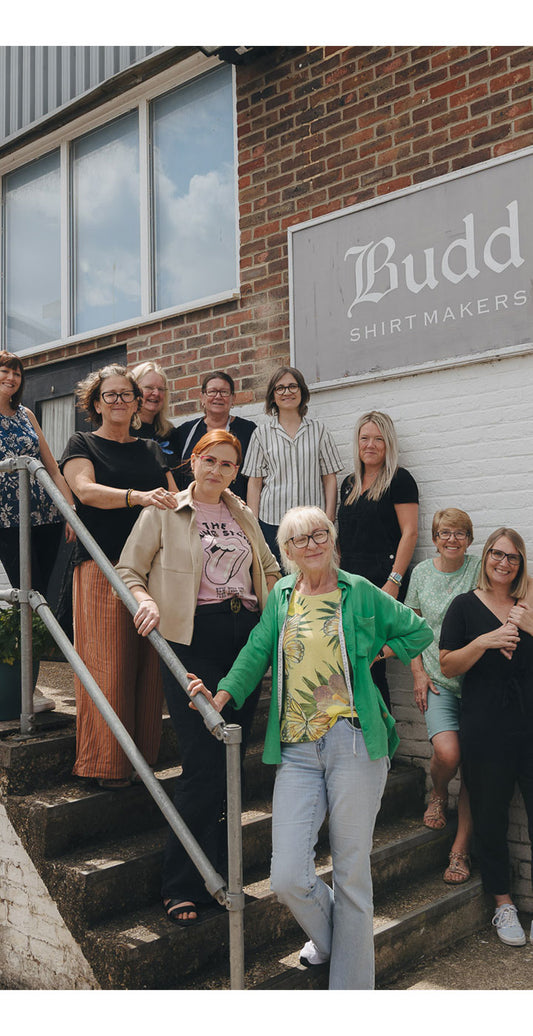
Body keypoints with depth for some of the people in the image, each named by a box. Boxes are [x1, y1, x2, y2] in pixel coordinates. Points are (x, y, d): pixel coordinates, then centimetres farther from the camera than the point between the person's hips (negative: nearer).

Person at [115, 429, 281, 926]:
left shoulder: (243, 514, 17)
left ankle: (213, 873, 22)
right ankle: (181, 887, 3)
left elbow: (269, 569, 27)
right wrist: (147, 601, -15)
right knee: (204, 764, -10)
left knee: (230, 760, 8)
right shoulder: (163, 511, 3)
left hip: (246, 634, 5)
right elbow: (128, 569, 4)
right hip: (194, 638, -5)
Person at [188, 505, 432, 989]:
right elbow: (257, 653, 14)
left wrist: (370, 659, 9)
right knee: (287, 878, -5)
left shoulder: (360, 593, 4)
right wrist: (220, 698, 3)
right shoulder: (281, 596, 12)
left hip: (354, 741, -2)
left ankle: (351, 986, 22)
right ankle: (328, 934, 30)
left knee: (352, 873, 3)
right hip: (297, 750, 3)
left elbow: (419, 632, 13)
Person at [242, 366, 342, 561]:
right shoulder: (262, 434, 8)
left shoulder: (319, 430, 9)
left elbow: (330, 479, 7)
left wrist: (329, 520, -1)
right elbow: (254, 483, 7)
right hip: (271, 523, 0)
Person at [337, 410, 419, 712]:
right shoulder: (350, 484, 19)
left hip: (382, 578, -6)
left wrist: (394, 581, -18)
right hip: (350, 581, 7)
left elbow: (410, 532, -10)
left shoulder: (399, 480, -2)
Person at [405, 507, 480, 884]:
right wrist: (418, 672, 6)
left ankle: (461, 849, 10)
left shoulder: (480, 569, -1)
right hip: (437, 680, 1)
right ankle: (439, 793, 16)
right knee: (448, 752, -20)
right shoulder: (422, 572, 9)